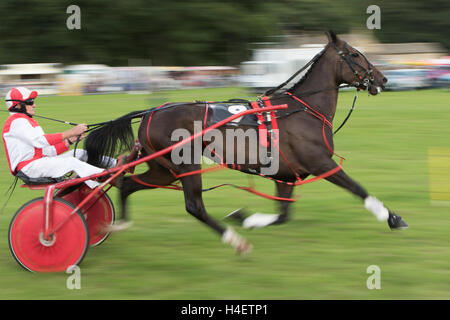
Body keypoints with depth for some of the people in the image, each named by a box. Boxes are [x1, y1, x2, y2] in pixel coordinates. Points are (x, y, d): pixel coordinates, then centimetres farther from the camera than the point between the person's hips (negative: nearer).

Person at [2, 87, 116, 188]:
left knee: (81, 154, 2)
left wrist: (70, 141, 2)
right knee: (72, 162, -25)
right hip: (28, 167, -10)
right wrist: (71, 132, -23)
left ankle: (116, 164, -3)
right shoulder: (16, 121, -8)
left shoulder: (26, 121, 26)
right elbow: (40, 141, -23)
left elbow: (48, 151, 16)